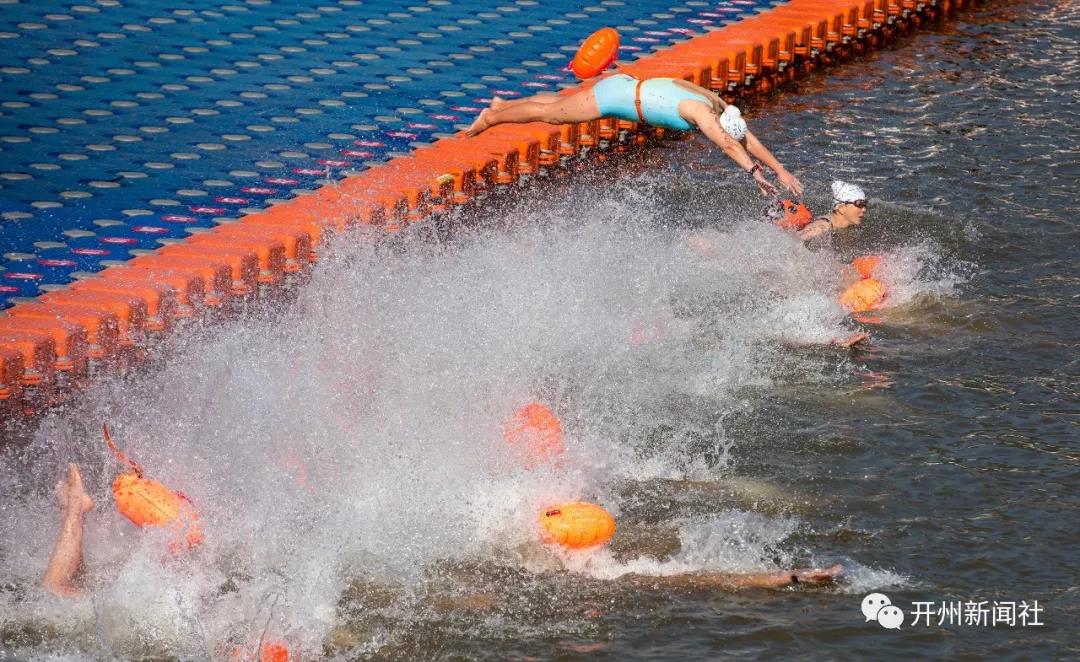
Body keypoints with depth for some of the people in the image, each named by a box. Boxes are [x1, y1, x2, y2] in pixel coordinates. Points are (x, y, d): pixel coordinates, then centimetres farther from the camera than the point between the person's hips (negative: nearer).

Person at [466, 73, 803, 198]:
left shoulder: (719, 106, -7)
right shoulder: (701, 112, -31)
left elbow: (748, 139, -3)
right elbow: (727, 144, -45)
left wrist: (781, 170, -7)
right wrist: (754, 171, -53)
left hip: (624, 87, 8)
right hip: (615, 97, -8)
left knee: (558, 105, 28)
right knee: (550, 113, 11)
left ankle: (503, 104, 48)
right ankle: (490, 118, 30)